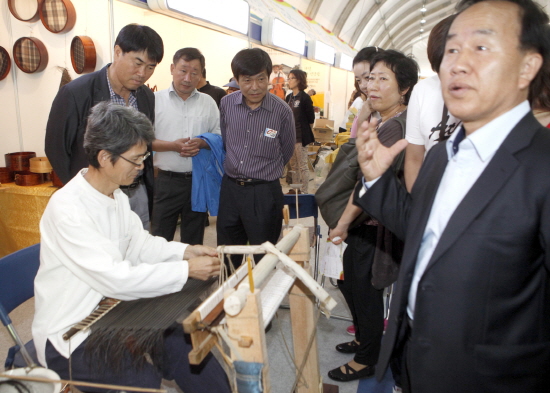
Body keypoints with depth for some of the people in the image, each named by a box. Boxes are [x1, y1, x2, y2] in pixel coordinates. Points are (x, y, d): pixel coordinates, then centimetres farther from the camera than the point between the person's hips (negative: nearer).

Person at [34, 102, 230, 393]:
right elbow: (115, 278, -28)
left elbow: (138, 244, 9)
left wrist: (183, 252, -7)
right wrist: (186, 270, -24)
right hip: (70, 336, -7)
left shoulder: (117, 197, 3)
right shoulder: (67, 208, -24)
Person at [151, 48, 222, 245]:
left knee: (193, 242, 15)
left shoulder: (208, 102, 8)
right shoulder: (156, 100, 0)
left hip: (199, 180, 2)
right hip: (166, 181, -2)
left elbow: (219, 137, 7)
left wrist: (202, 143, -13)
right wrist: (173, 146, -19)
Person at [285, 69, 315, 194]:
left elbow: (311, 119, -6)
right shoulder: (289, 97, 10)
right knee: (293, 165, 15)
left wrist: (306, 133, -1)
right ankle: (294, 189, 26)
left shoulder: (305, 98, -9)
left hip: (301, 137, -7)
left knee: (302, 165, -1)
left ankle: (304, 192, 6)